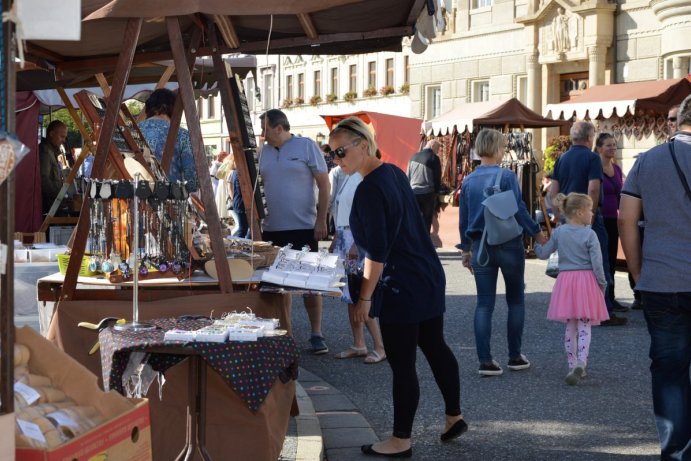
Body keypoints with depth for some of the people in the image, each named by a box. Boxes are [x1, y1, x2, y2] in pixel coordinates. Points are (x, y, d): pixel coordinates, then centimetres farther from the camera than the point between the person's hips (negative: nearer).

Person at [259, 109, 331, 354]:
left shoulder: (306, 146, -5)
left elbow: (324, 184, -5)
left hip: (303, 227, -5)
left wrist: (321, 220, -10)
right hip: (271, 229, 5)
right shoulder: (264, 151, 9)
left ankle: (316, 334, 7)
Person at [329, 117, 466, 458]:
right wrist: (360, 244, 26)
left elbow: (377, 251, -22)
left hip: (402, 288, -10)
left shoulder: (370, 189, -20)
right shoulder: (394, 172, 8)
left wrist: (364, 297, -17)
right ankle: (454, 416, 32)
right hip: (429, 277, 10)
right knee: (435, 347, 19)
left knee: (402, 364, 0)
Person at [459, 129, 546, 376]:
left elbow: (463, 219, 9)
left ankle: (485, 361, -1)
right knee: (515, 300, 12)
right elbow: (519, 210, -13)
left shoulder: (468, 181, 3)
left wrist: (466, 249, 18)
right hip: (509, 244, -3)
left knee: (484, 304, 4)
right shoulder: (506, 177, -11)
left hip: (481, 246, 3)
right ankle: (515, 356, 16)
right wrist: (537, 233, 1)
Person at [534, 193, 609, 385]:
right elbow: (597, 264, -10)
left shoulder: (558, 232, 2)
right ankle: (581, 363, -16)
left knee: (570, 327, 12)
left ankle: (573, 366, 14)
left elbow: (543, 254, 7)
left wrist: (536, 243, 27)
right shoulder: (589, 234, -9)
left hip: (565, 279, 3)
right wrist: (602, 284, 3)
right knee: (584, 327, 1)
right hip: (586, 280, -3)